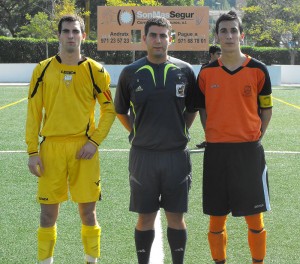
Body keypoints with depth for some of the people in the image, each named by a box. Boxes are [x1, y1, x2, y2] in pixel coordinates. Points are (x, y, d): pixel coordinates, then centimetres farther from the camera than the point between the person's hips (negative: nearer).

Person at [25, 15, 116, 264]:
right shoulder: (43, 70, 3)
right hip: (51, 148, 1)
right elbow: (33, 112, 4)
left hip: (83, 149, 0)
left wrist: (94, 141, -4)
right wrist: (32, 151, -1)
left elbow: (109, 110, 7)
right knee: (48, 213, 4)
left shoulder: (95, 71, 1)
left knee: (88, 212, 5)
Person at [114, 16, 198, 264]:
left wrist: (179, 131, 7)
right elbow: (120, 111, 12)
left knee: (176, 217, 6)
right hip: (143, 156, 0)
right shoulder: (131, 73, 0)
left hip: (176, 155, 0)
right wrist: (139, 133, 7)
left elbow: (192, 109, 14)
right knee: (145, 217, 6)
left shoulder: (185, 71, 1)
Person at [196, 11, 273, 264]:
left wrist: (256, 137, 1)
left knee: (254, 217, 2)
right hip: (216, 150, 2)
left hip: (249, 150, -1)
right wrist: (212, 135, 5)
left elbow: (266, 109, 7)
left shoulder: (258, 70, -2)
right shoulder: (207, 73, 3)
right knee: (216, 217, 7)